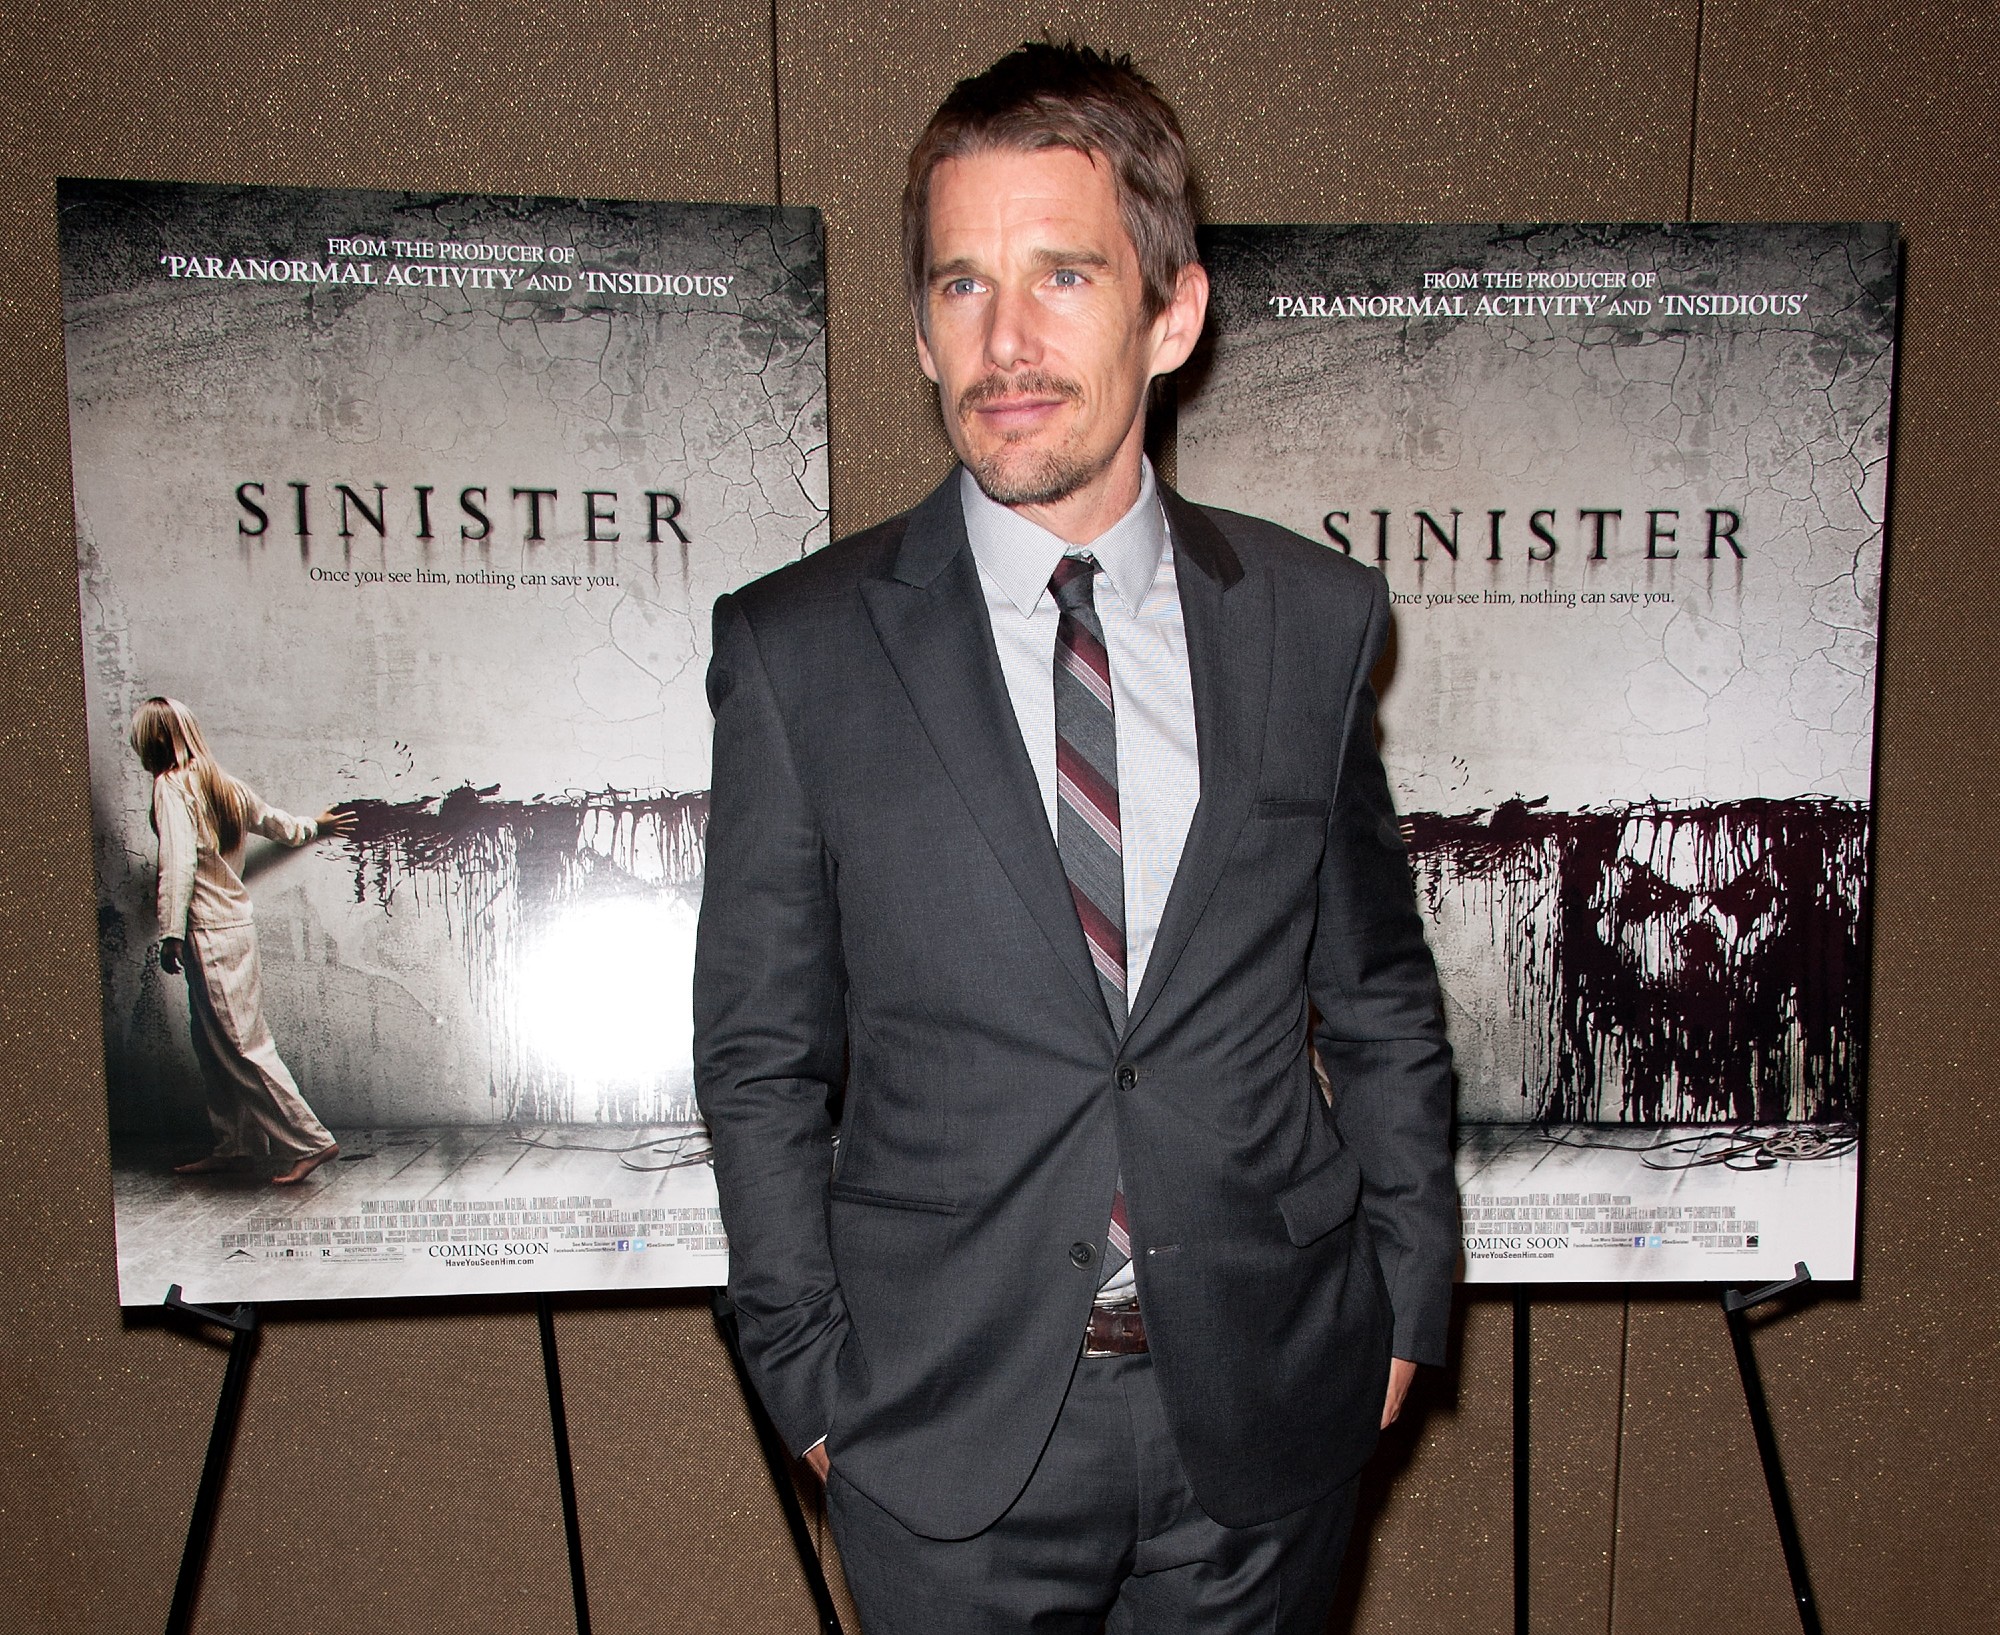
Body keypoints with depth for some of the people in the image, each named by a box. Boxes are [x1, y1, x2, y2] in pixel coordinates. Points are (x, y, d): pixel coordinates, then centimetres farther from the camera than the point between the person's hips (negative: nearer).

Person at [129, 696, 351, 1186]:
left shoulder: (171, 787, -12)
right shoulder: (223, 784, 11)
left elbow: (178, 862, -22)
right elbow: (274, 821, 28)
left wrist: (170, 934, -20)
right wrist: (311, 828, 48)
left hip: (208, 934, -8)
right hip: (234, 924, 8)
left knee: (242, 1045, -5)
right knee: (215, 1046, 15)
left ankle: (310, 1140, -5)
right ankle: (233, 1146, 22)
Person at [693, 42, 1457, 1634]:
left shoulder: (1317, 618, -3)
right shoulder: (798, 650, -9)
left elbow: (1382, 1003, 5)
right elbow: (760, 1057, -3)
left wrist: (1405, 1298, 5)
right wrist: (809, 1373, -2)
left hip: (1268, 1411, 2)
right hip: (949, 1427, -1)